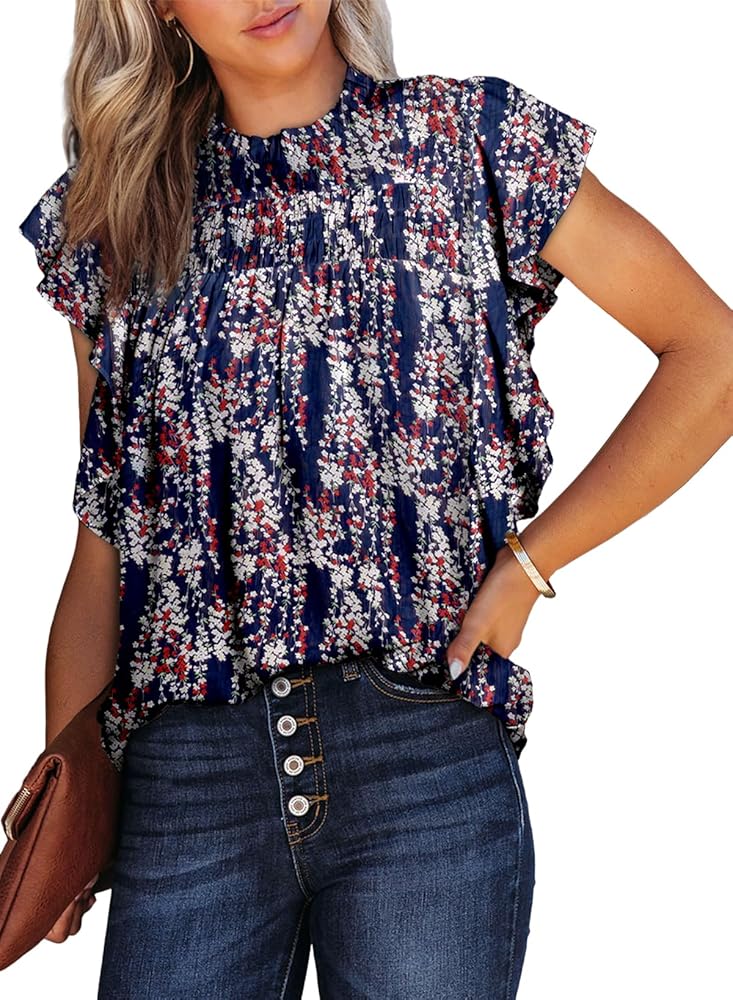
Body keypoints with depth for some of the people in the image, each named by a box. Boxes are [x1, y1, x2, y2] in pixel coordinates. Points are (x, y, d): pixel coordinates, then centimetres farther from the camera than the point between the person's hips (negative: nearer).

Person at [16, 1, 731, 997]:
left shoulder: (469, 139, 5)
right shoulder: (116, 217, 12)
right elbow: (104, 539, 11)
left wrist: (527, 565, -3)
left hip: (425, 747, -2)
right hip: (183, 771, 2)